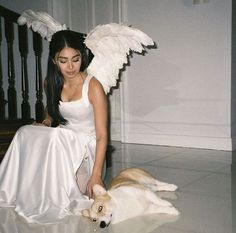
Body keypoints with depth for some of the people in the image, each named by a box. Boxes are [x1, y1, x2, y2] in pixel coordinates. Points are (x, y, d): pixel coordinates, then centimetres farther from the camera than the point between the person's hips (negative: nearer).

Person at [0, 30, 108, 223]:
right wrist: (47, 122, 3)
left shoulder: (93, 86, -17)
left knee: (56, 138, -33)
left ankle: (58, 203, -20)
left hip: (85, 148, -5)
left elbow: (102, 135, -18)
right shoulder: (51, 83, 2)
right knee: (25, 133, -20)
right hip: (60, 141, 5)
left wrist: (96, 175, -25)